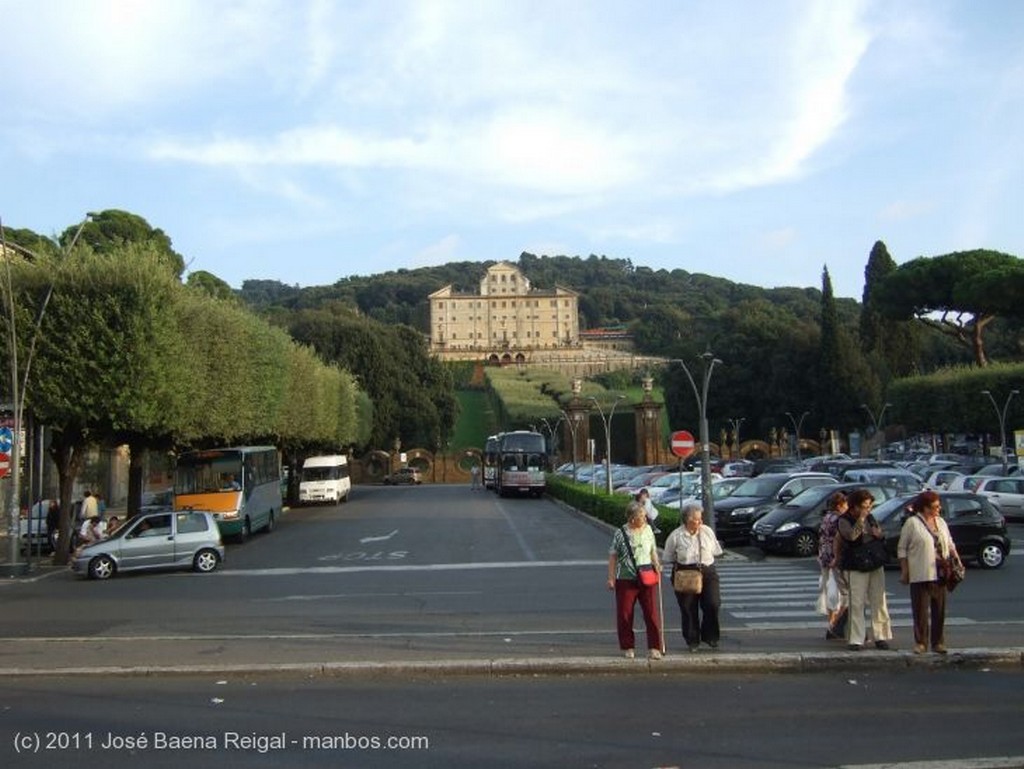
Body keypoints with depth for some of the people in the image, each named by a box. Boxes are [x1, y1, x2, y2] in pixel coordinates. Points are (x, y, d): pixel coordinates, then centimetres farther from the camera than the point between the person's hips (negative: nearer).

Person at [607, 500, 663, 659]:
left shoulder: (648, 529, 4)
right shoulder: (621, 533, -8)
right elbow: (613, 556, -2)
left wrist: (656, 564, 1)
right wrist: (611, 577, -5)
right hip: (626, 580, -3)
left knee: (652, 614, -1)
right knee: (625, 615, 5)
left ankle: (654, 647, 8)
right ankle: (628, 647, 20)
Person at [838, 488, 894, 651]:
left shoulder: (870, 517, 13)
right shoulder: (844, 520, -6)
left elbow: (882, 537, 23)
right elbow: (852, 535, -25)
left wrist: (879, 534, 0)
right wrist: (861, 517, -23)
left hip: (876, 566, 6)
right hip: (856, 568, -6)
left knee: (879, 602, 7)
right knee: (857, 604, -6)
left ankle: (881, 637, 16)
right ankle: (856, 639, -2)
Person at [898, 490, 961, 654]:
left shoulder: (941, 522, 12)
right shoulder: (912, 523, -6)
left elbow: (949, 543, 22)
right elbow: (902, 549, -4)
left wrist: (955, 556, 4)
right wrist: (904, 571, -7)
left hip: (940, 573, 5)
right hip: (920, 575, -5)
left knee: (939, 609, 8)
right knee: (921, 610, -1)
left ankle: (938, 642, 18)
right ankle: (920, 642, 9)